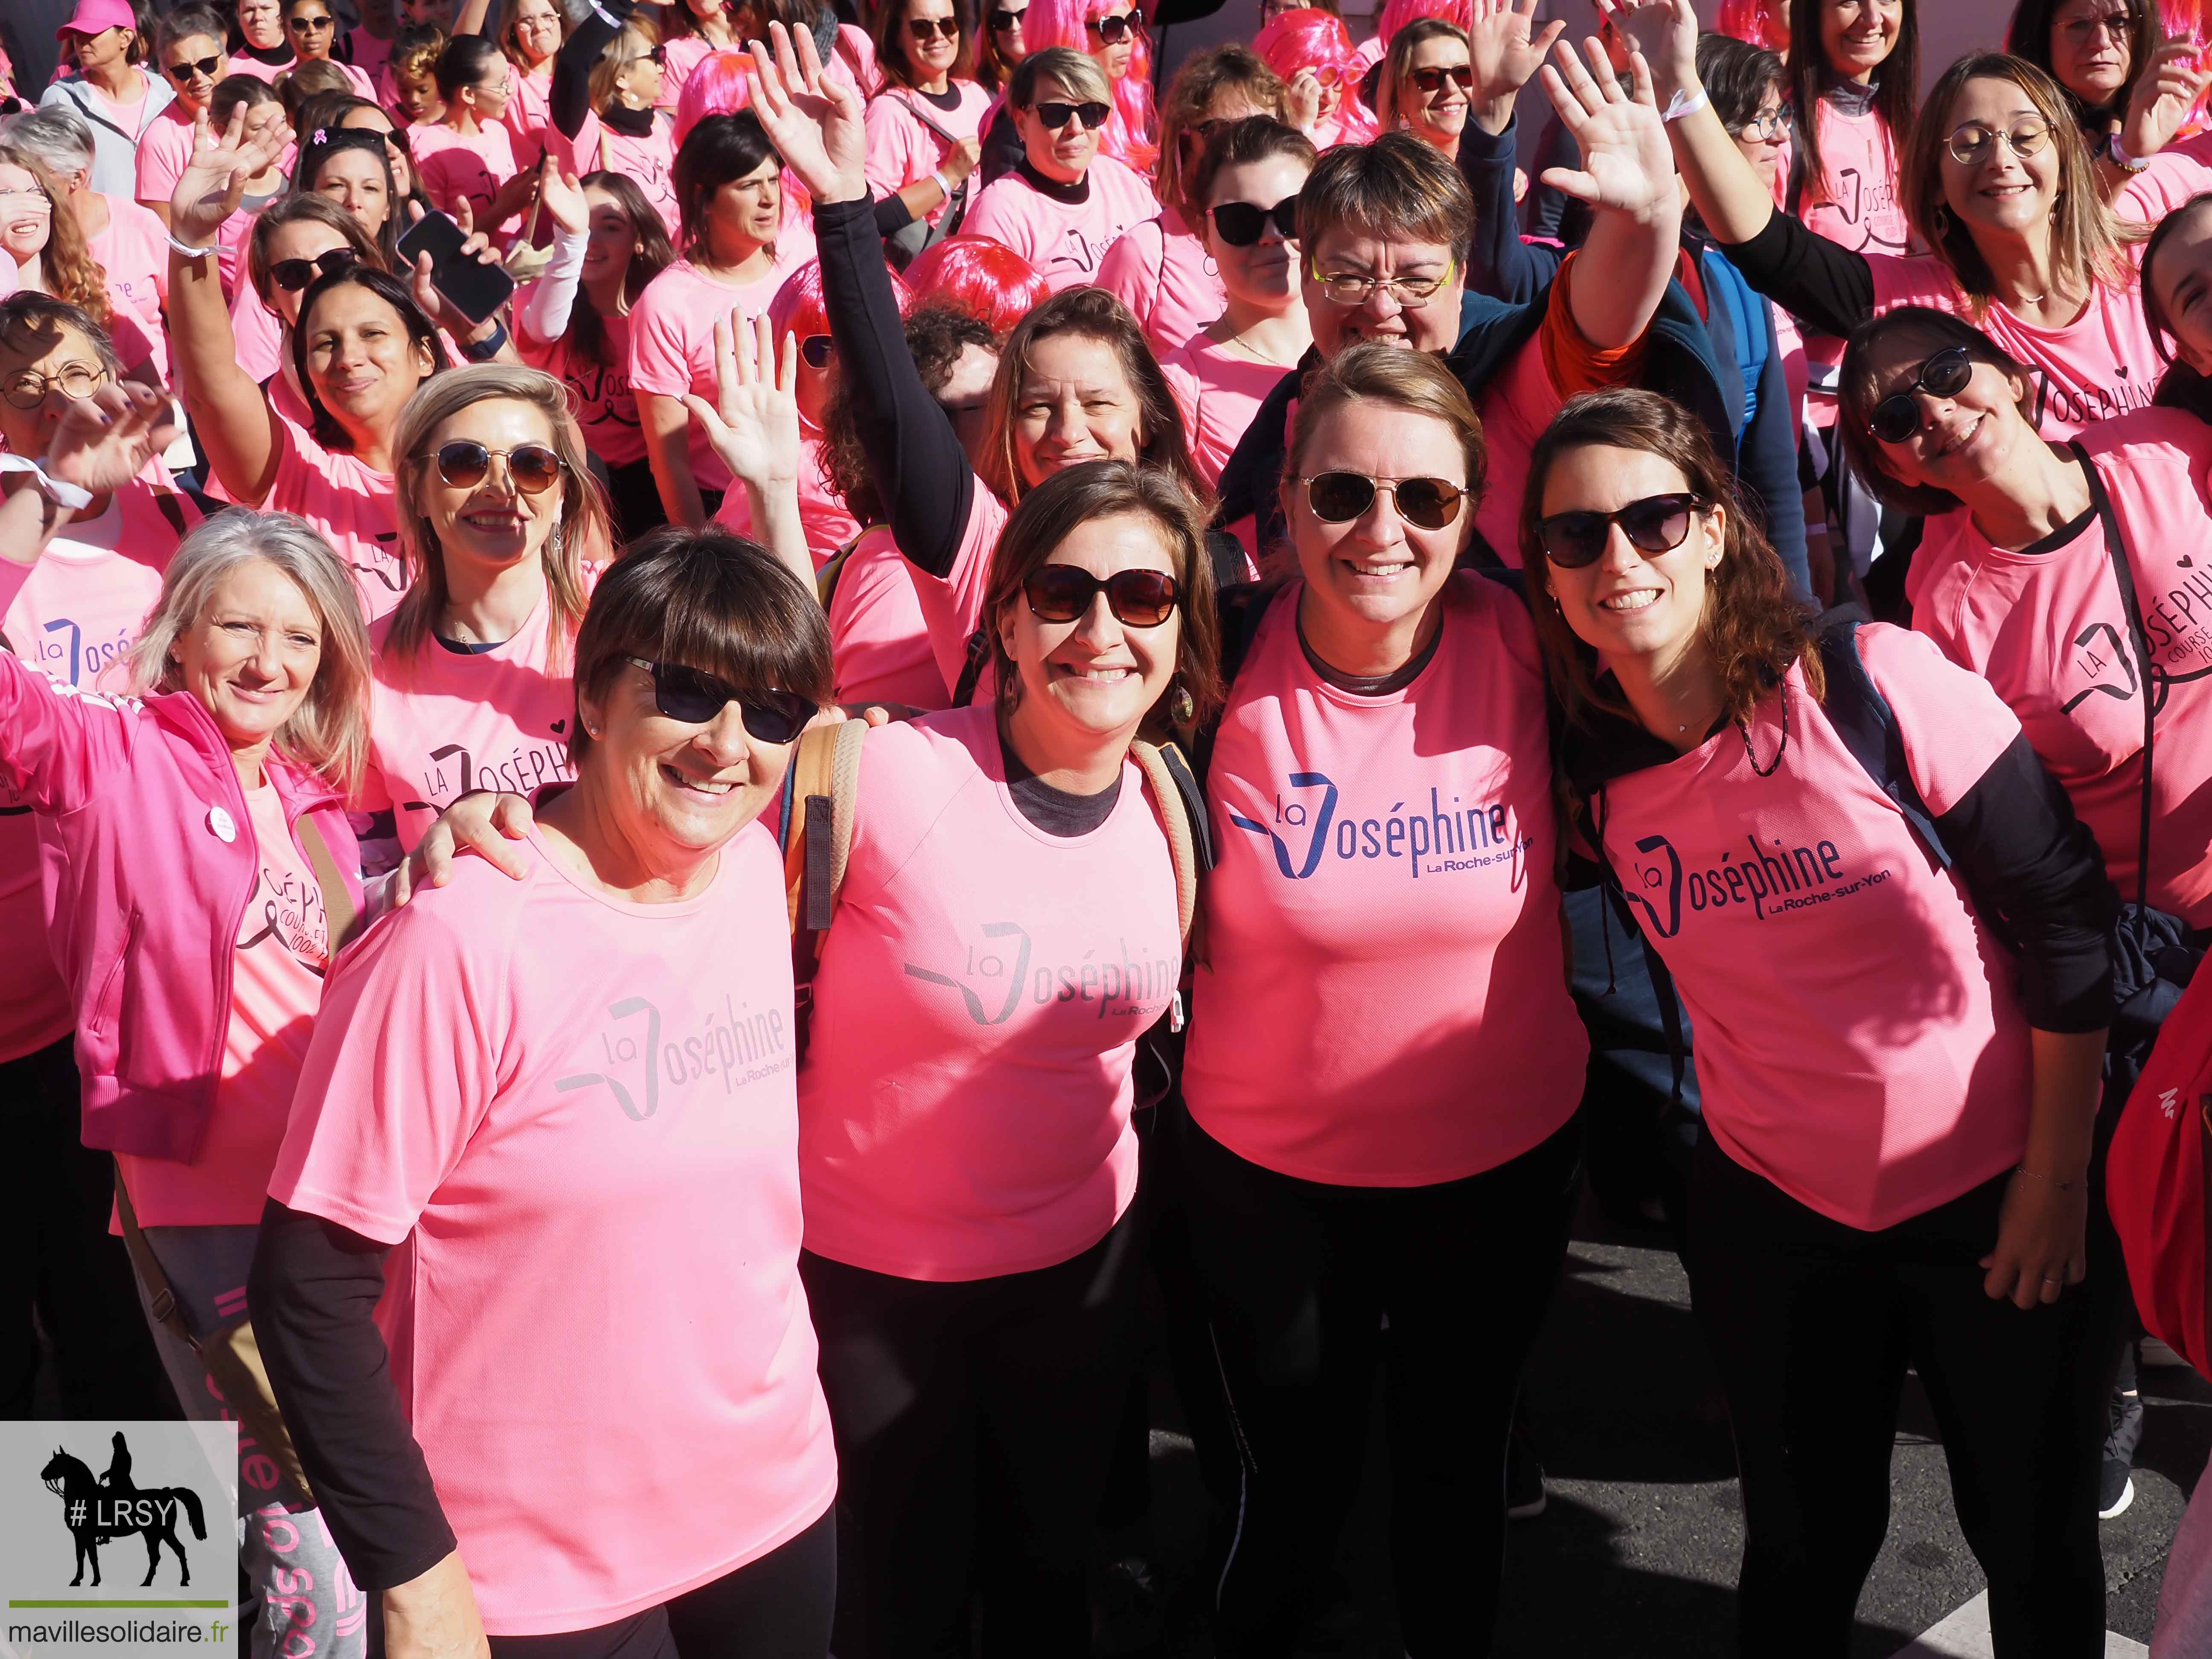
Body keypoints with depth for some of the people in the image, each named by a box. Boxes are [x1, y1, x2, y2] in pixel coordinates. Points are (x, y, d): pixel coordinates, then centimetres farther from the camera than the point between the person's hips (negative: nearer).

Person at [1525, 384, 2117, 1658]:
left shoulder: (1873, 683, -19)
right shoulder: (1597, 762, -6)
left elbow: (2065, 913, -14)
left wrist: (2059, 1172, -12)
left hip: (2000, 1199, -3)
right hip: (1775, 1215, 3)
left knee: (2039, 1546, 13)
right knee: (1806, 1547, 18)